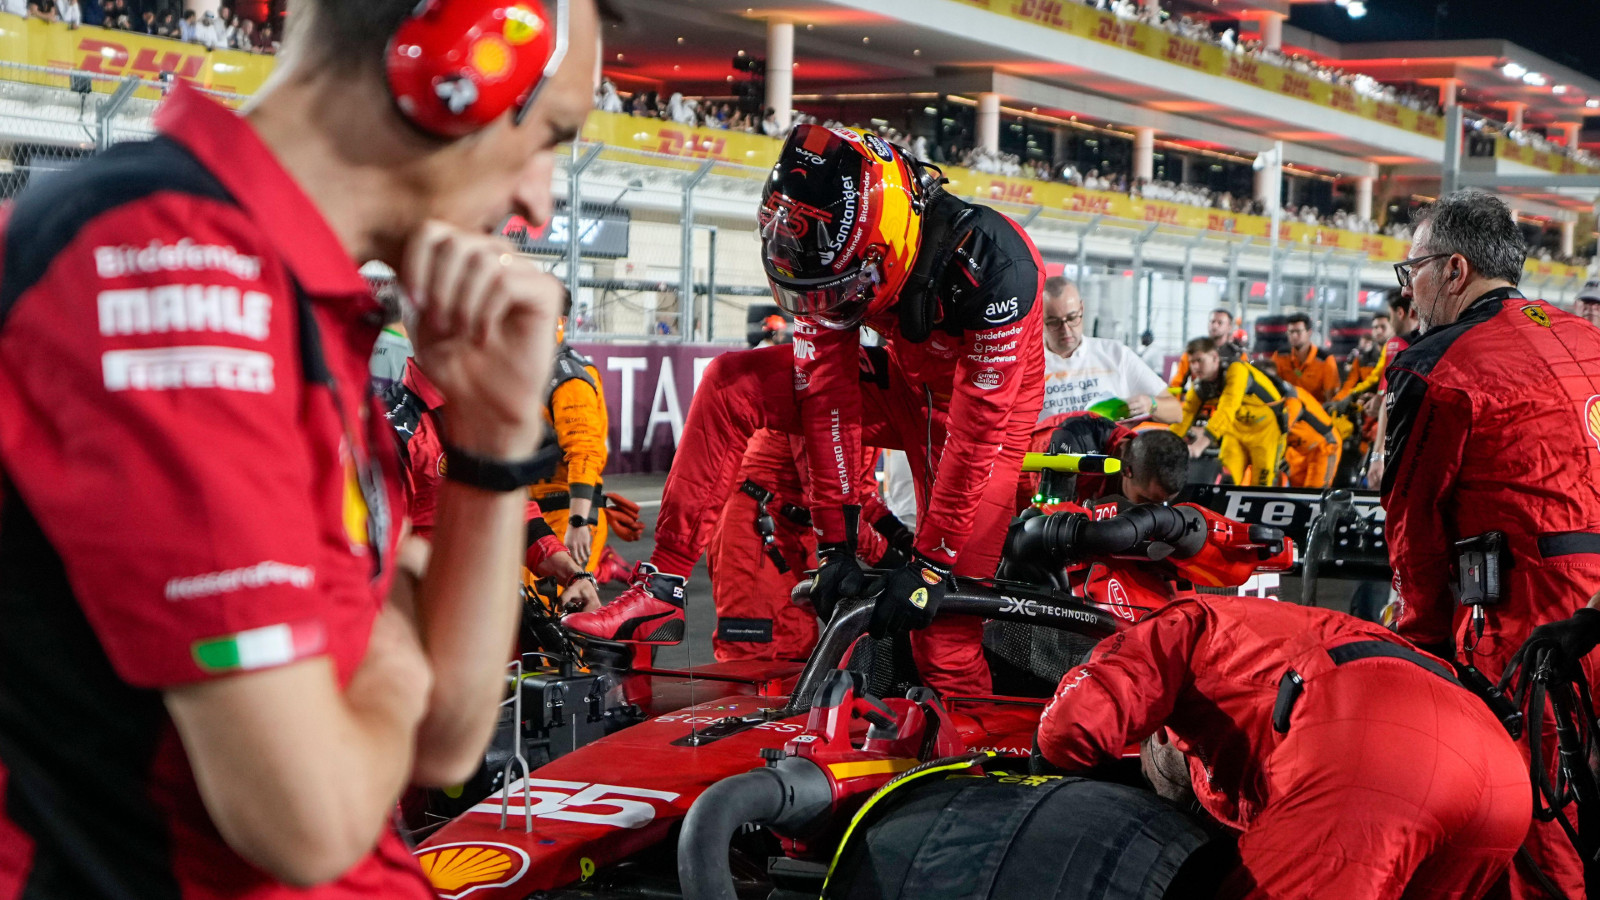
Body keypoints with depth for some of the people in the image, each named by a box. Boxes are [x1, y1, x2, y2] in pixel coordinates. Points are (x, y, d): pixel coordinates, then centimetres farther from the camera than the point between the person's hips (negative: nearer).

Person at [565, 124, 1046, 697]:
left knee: (944, 632, -16)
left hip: (986, 409, -5)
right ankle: (662, 589, -10)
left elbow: (977, 428, -30)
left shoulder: (992, 264, -35)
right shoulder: (835, 259, -19)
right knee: (730, 385, -12)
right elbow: (828, 396, -16)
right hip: (903, 382, 5)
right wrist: (836, 543, -17)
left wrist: (931, 563, -26)